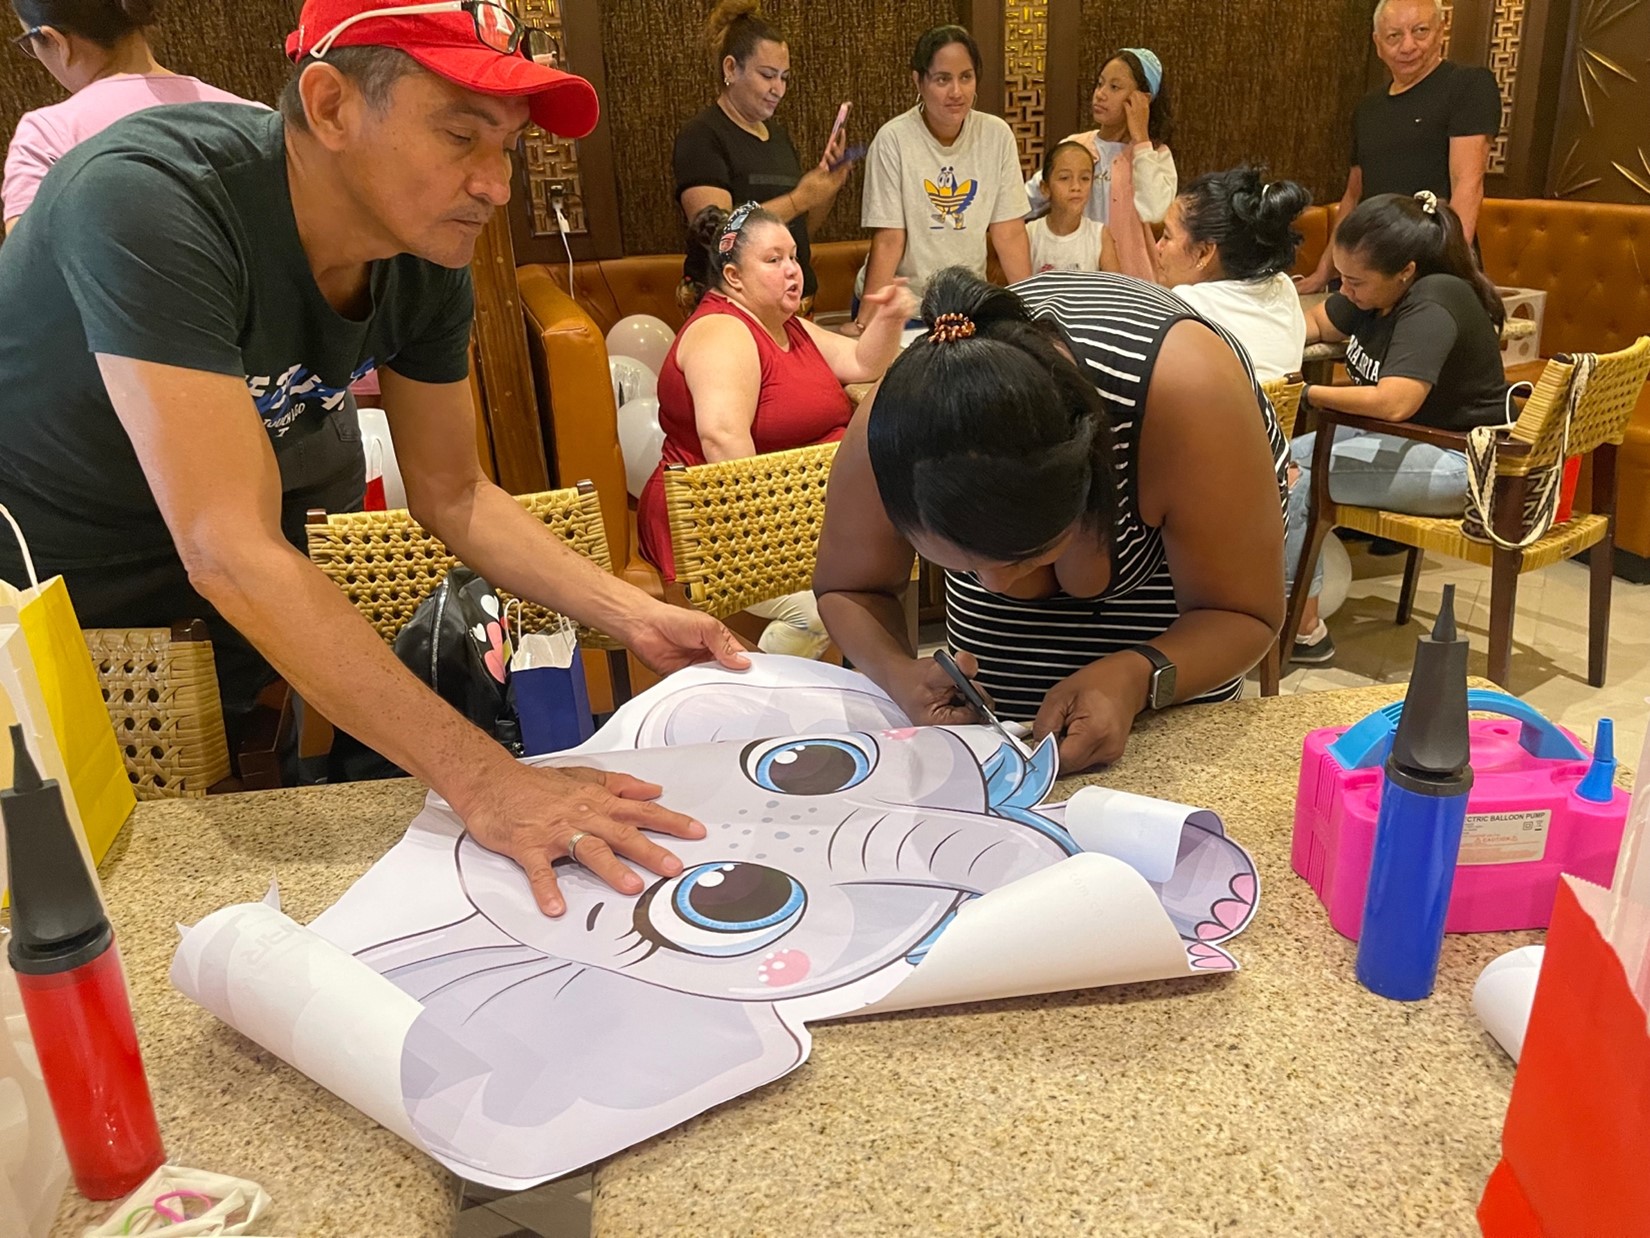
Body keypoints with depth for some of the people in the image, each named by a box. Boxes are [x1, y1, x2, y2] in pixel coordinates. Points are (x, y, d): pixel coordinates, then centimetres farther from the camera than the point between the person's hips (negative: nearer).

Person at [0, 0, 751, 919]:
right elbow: (233, 557, -41)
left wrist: (636, 617, -17)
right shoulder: (148, 199, -35)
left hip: (225, 600, 5)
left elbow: (453, 495, -4)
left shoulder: (427, 262, -15)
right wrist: (484, 781, -44)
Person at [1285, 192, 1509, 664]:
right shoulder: (1377, 291, 1)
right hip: (1398, 436, 10)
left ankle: (1302, 630, -7)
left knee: (1295, 479, -19)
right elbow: (1317, 323, 19)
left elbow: (1393, 402, -37)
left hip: (1460, 462, -10)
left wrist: (1304, 393, -29)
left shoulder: (1433, 304, -25)